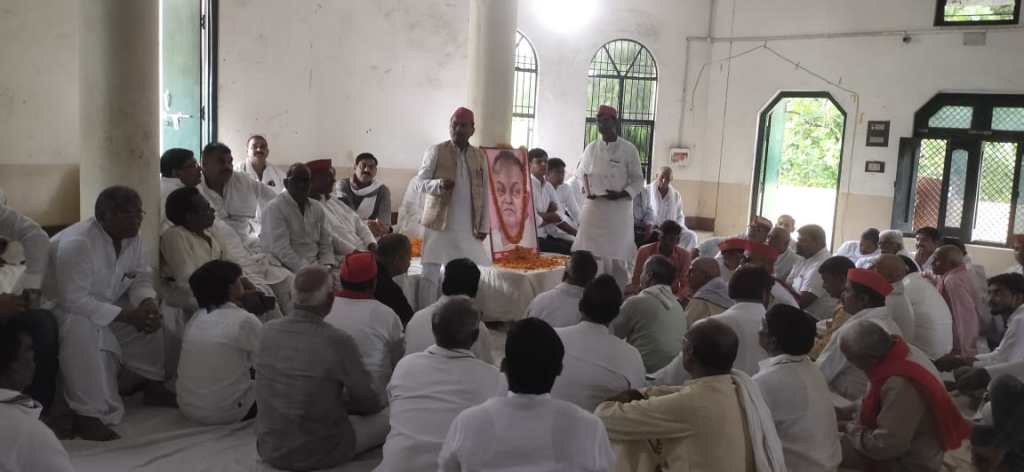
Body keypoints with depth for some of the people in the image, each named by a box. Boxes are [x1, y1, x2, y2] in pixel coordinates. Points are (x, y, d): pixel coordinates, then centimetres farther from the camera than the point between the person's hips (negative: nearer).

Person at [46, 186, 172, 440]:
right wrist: (126, 314, -35)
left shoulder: (131, 238, -7)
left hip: (107, 303, 8)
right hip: (61, 307, -8)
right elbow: (73, 300, -36)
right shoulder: (76, 243, -32)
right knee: (81, 329, -37)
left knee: (151, 314, -7)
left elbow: (141, 276, 1)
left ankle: (152, 383, 9)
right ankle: (87, 415, -31)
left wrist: (146, 302, -22)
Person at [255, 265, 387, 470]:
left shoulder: (267, 331, -9)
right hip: (318, 454, -5)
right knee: (386, 417, 17)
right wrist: (343, 398, 13)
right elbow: (371, 403, -9)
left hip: (269, 449, 5)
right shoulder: (338, 341, -23)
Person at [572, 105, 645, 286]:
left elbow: (638, 180, -1)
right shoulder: (591, 148, 5)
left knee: (617, 253, 3)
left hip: (618, 208, -3)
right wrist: (587, 190, -2)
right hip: (594, 207, 3)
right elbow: (582, 173, 16)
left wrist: (623, 194, -17)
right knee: (591, 252, 5)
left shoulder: (628, 149, -4)